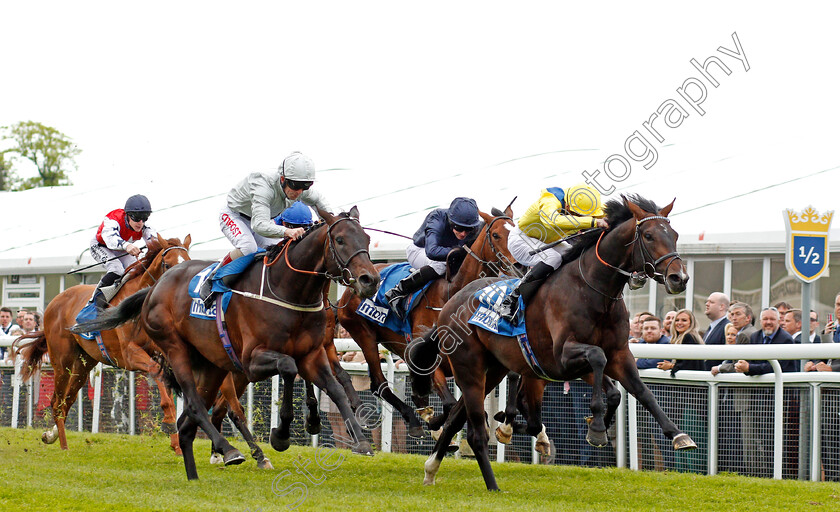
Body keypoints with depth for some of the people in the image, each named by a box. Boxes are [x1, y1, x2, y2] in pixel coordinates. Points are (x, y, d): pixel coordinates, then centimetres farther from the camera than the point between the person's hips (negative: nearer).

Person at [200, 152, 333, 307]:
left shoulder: (301, 190, -21)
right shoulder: (264, 188, -43)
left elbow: (318, 199, 5)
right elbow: (259, 225, -54)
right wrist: (286, 231, -70)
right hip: (233, 216, -7)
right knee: (248, 248, -34)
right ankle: (212, 278, -15)